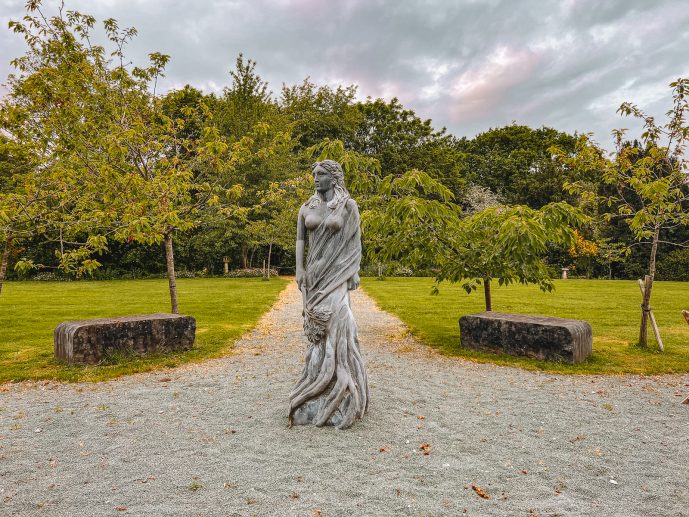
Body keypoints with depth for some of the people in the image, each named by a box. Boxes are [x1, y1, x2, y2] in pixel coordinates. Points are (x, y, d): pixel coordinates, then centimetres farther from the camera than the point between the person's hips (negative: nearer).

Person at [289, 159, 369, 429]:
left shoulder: (348, 205, 1)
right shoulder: (306, 207, 10)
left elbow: (355, 241, 1)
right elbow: (300, 240, 9)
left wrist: (355, 272, -5)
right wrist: (299, 269, -2)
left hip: (337, 272, -3)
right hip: (314, 274, 4)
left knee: (336, 322, -12)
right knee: (318, 325, 6)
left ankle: (341, 391, -2)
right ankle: (321, 389, 18)